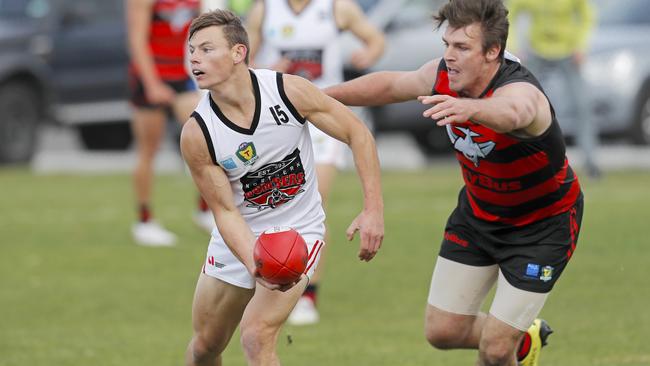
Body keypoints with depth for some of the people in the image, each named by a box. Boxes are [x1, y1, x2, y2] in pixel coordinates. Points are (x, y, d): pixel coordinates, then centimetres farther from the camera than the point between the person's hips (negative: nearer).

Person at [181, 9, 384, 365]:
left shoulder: (289, 91, -21)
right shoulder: (196, 134, -19)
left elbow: (357, 133, -10)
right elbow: (226, 211, -14)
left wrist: (373, 209, -17)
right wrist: (253, 265, -32)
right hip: (239, 240, 2)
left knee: (257, 336, -22)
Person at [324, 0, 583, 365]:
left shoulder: (520, 90, -37)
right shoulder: (444, 75, -15)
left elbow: (510, 114, -63)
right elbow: (392, 84, 6)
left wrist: (468, 107, -84)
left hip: (544, 226, -6)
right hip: (477, 214, 6)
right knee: (442, 330, 5)